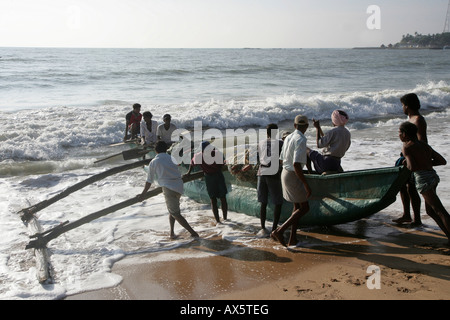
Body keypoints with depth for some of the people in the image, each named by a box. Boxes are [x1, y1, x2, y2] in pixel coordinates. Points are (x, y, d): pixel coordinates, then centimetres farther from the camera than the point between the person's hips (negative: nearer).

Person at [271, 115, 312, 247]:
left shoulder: (288, 138, 7)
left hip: (285, 173, 9)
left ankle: (293, 238, 18)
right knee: (304, 208, 0)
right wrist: (306, 184, -24)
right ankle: (279, 231, -8)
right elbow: (296, 164, -27)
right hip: (293, 176, -9)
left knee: (298, 206, 16)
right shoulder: (301, 140, -20)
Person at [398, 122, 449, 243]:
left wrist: (407, 163, 2)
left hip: (423, 178, -8)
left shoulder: (406, 147, -7)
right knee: (430, 210, 17)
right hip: (433, 175, 8)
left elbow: (412, 168, -20)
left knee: (439, 211, -8)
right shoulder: (424, 145, 17)